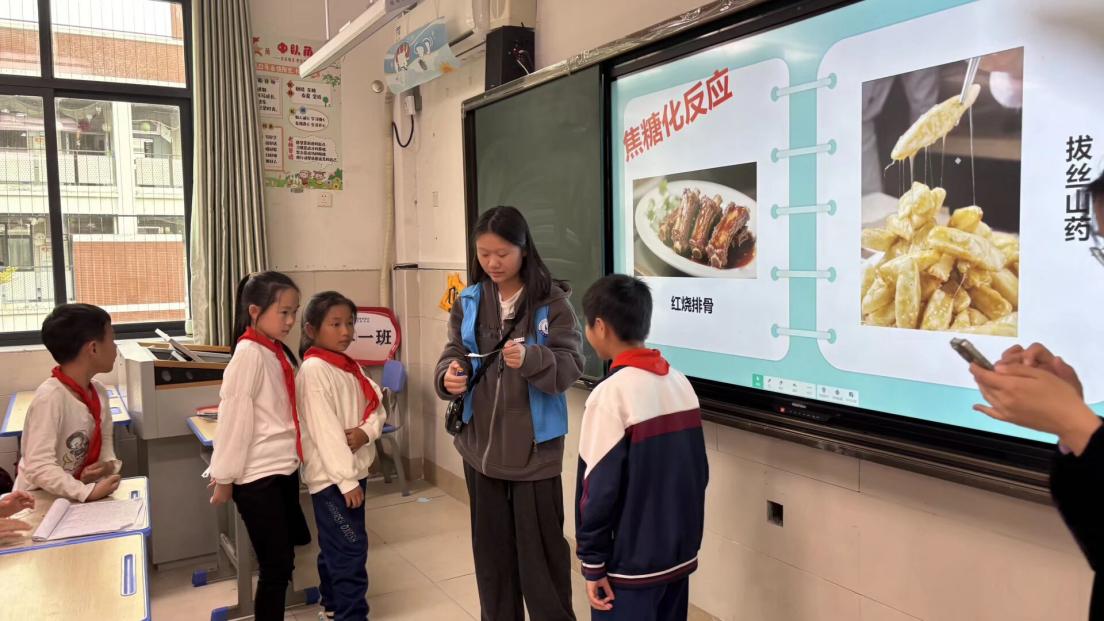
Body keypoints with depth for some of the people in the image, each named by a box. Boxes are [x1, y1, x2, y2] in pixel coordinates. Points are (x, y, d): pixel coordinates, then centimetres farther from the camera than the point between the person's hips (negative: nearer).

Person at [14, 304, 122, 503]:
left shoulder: (98, 392, 0)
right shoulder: (50, 398, -22)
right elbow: (38, 466, -27)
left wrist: (109, 463, -7)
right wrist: (88, 492, -32)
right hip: (40, 499, -6)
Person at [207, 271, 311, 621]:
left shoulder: (276, 352, 8)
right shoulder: (249, 355, -19)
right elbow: (233, 418, -18)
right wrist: (224, 478, -15)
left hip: (284, 468, 8)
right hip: (258, 476, -8)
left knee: (289, 547, 20)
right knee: (277, 564, 1)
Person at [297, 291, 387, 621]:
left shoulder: (350, 366, 10)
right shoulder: (314, 370, -16)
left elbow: (377, 407, 11)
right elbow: (324, 430, -21)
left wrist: (367, 431, -11)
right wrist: (346, 479, -21)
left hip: (353, 469, 8)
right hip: (331, 475, -8)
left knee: (335, 545, 20)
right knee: (350, 548, -7)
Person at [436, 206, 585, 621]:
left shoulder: (552, 301, -9)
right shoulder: (469, 303, 4)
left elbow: (571, 365, -13)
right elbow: (452, 356, 4)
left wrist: (531, 359, -33)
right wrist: (449, 376, -19)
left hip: (534, 445, -4)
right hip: (481, 442, 4)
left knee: (539, 546, 5)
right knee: (491, 545, 16)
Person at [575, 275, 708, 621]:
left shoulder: (611, 393, -19)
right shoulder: (680, 382, 1)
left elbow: (599, 488, -18)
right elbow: (699, 472, 8)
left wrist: (592, 562, -8)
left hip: (629, 564, -6)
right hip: (680, 554, 7)